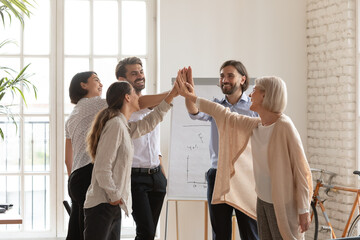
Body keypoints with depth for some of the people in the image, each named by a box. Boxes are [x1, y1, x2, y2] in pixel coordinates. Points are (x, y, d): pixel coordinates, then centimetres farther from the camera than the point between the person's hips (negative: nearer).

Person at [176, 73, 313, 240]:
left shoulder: (284, 127, -18)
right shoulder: (255, 126, 3)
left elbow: (301, 169, -17)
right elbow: (224, 115, 16)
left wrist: (304, 211, -16)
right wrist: (191, 97, 22)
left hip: (283, 204, -7)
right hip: (263, 200, 7)